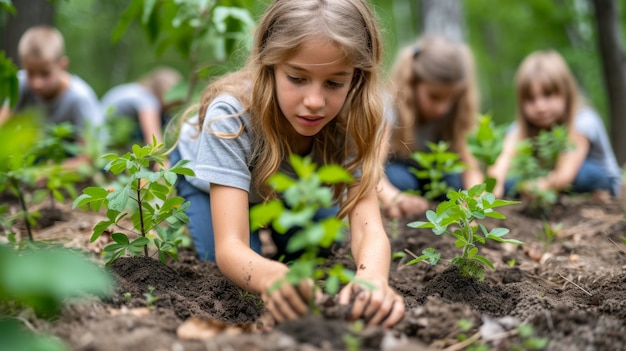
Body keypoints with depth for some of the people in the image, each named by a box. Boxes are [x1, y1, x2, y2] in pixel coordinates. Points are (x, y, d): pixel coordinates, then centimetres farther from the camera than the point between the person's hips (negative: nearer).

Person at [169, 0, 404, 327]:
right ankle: (197, 216, 12)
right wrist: (273, 276, -74)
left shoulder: (348, 120, -35)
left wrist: (372, 279, -69)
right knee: (238, 263, -21)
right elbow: (229, 247, -50)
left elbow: (368, 228, -45)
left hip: (287, 184, 3)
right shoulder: (232, 114, -44)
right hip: (207, 169, -3)